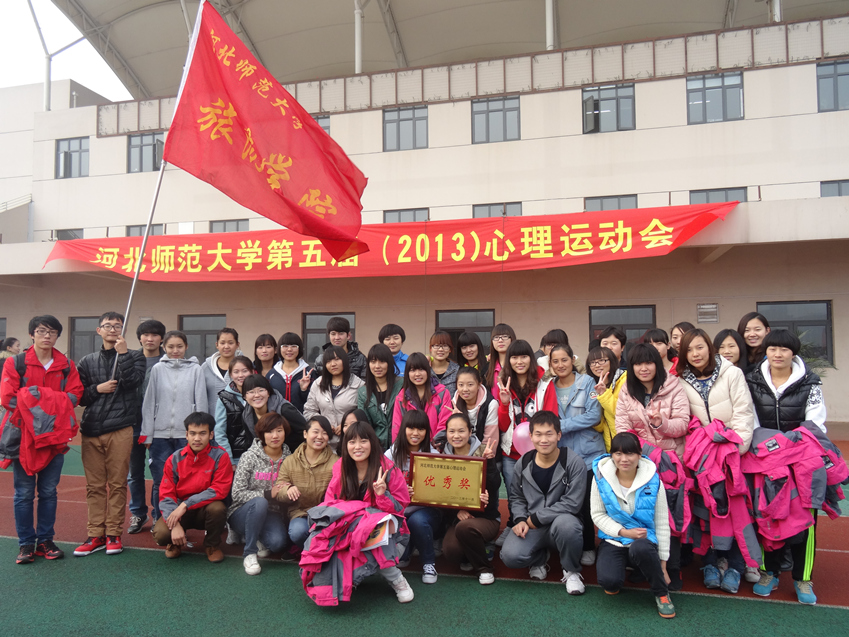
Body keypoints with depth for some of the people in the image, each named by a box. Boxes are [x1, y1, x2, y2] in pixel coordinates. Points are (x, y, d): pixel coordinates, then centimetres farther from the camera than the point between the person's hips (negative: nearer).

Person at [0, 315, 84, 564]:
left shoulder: (67, 365, 6)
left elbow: (74, 396, -3)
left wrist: (39, 396, -16)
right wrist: (54, 399, -14)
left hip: (55, 434, 2)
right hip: (23, 434, -2)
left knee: (49, 491, 8)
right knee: (24, 493, 4)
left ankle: (45, 541, 18)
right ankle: (26, 544, 14)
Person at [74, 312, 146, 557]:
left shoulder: (134, 356, 6)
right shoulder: (88, 361, 14)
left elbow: (134, 381, -13)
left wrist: (123, 353, -11)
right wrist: (98, 389, -6)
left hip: (120, 430, -3)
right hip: (91, 430, 3)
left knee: (117, 484, 2)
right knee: (94, 485, 8)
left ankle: (114, 534, 13)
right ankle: (95, 535, 17)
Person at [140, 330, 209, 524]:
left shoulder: (196, 369, 2)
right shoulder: (157, 369, 5)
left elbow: (201, 403, 3)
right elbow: (149, 402, 6)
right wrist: (146, 434, 3)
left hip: (186, 435, -1)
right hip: (160, 434, 1)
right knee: (160, 482, 5)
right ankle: (159, 519, 22)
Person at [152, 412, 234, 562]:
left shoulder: (219, 456, -13)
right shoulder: (174, 459, -6)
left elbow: (219, 490, -18)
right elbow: (166, 496, -7)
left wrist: (185, 505, -26)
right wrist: (175, 524, -22)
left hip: (205, 509, -1)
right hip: (179, 510, 1)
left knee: (217, 508, -34)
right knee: (160, 534, -27)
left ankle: (212, 545, -1)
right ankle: (177, 542, 13)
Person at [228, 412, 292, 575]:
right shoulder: (250, 457, -7)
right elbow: (237, 493, -12)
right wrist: (266, 494, -23)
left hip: (270, 515, 2)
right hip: (243, 513, -2)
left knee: (278, 542, -29)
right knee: (260, 503, -35)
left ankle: (251, 536, 7)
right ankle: (249, 554, -17)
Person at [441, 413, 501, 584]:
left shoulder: (482, 452, -5)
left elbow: (494, 486, -16)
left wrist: (488, 461, -27)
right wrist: (457, 510, -15)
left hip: (486, 517, -2)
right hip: (457, 517, 2)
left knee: (464, 527, -34)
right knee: (450, 551, -26)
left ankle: (484, 568, -5)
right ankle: (469, 558, 12)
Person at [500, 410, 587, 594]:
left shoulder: (573, 462, -11)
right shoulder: (524, 463, 1)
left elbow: (572, 503, -15)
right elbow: (516, 497, 13)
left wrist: (536, 518, -14)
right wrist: (521, 520, -8)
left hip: (562, 521, -2)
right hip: (531, 525, 3)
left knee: (565, 523, -40)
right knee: (510, 556, -24)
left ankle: (571, 571, -7)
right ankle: (540, 559, 15)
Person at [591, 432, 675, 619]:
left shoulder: (652, 480, -8)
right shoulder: (601, 477, -8)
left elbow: (662, 524, -2)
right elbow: (597, 514, -2)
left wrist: (662, 564, 0)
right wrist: (623, 532, -17)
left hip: (644, 540, 0)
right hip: (612, 540, 1)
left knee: (640, 548, -38)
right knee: (609, 581, -29)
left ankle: (662, 593, -8)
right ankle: (613, 582, 12)